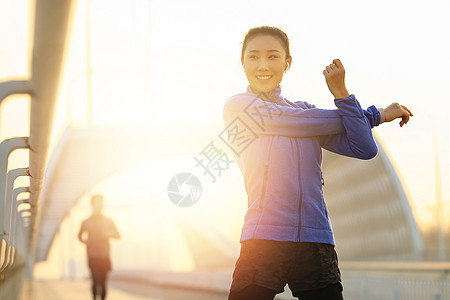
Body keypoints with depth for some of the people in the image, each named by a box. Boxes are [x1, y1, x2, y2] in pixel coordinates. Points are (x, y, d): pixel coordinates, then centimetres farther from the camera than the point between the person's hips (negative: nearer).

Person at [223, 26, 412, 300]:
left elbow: (365, 149, 7)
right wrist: (376, 115, 9)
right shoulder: (238, 106, 5)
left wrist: (340, 93, -1)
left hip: (316, 244, 4)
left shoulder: (306, 111, 19)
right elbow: (313, 123, -2)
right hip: (263, 242, -4)